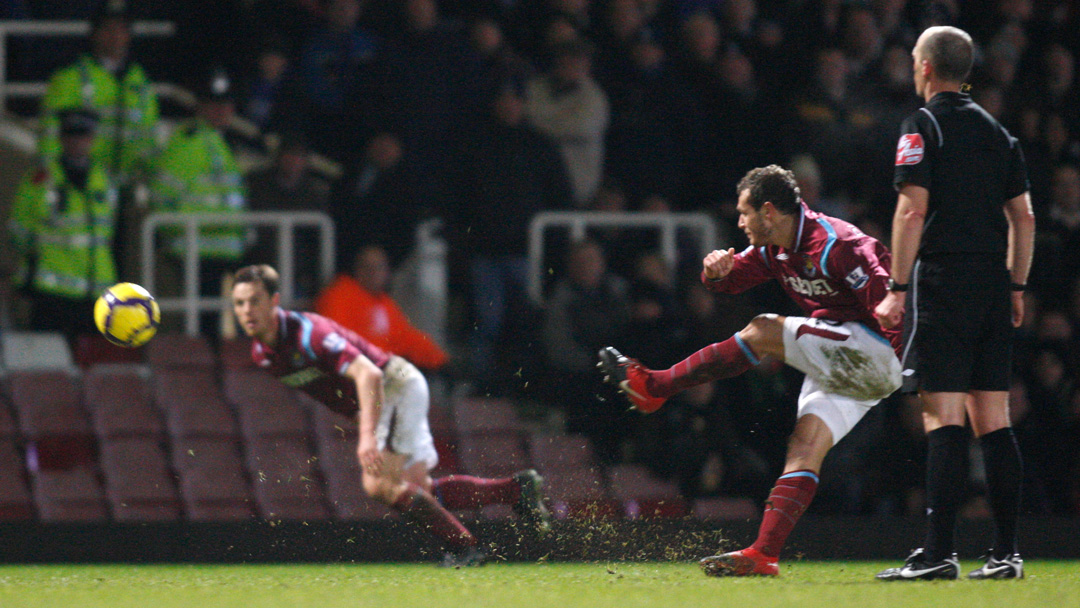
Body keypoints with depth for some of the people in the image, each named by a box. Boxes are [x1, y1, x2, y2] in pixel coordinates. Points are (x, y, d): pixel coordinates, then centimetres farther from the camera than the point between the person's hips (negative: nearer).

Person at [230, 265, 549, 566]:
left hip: (397, 386, -9)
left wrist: (368, 437, -48)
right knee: (416, 491, 8)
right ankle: (516, 489, 21)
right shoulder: (261, 352, 0)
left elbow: (368, 374, -38)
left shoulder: (307, 333, -28)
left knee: (380, 484, -21)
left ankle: (463, 547, -12)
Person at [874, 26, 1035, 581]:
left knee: (943, 418, -10)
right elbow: (1023, 216, 15)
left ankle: (939, 552, -14)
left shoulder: (923, 125, -5)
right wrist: (1015, 287, 20)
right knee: (992, 419, 7)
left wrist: (897, 289, -12)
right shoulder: (996, 131, 15)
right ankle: (1006, 553, 5)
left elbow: (914, 208, -12)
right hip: (993, 285, 6)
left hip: (943, 283, -6)